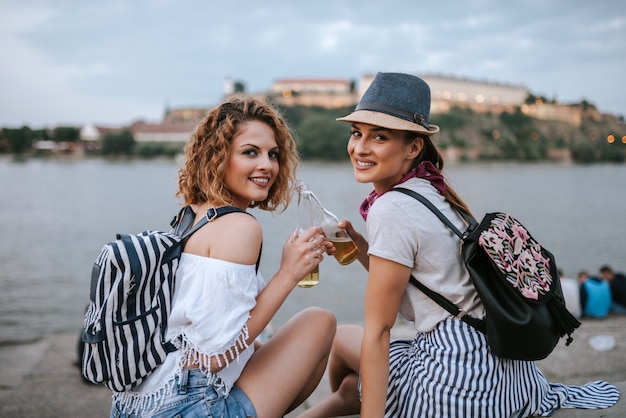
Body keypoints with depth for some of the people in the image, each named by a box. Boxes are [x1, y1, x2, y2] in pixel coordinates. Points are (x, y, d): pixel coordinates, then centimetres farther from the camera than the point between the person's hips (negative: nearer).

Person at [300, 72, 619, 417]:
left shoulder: (391, 210, -18)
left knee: (341, 339, 16)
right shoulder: (430, 191, 8)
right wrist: (359, 246, 6)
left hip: (459, 384, -9)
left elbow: (378, 330, -16)